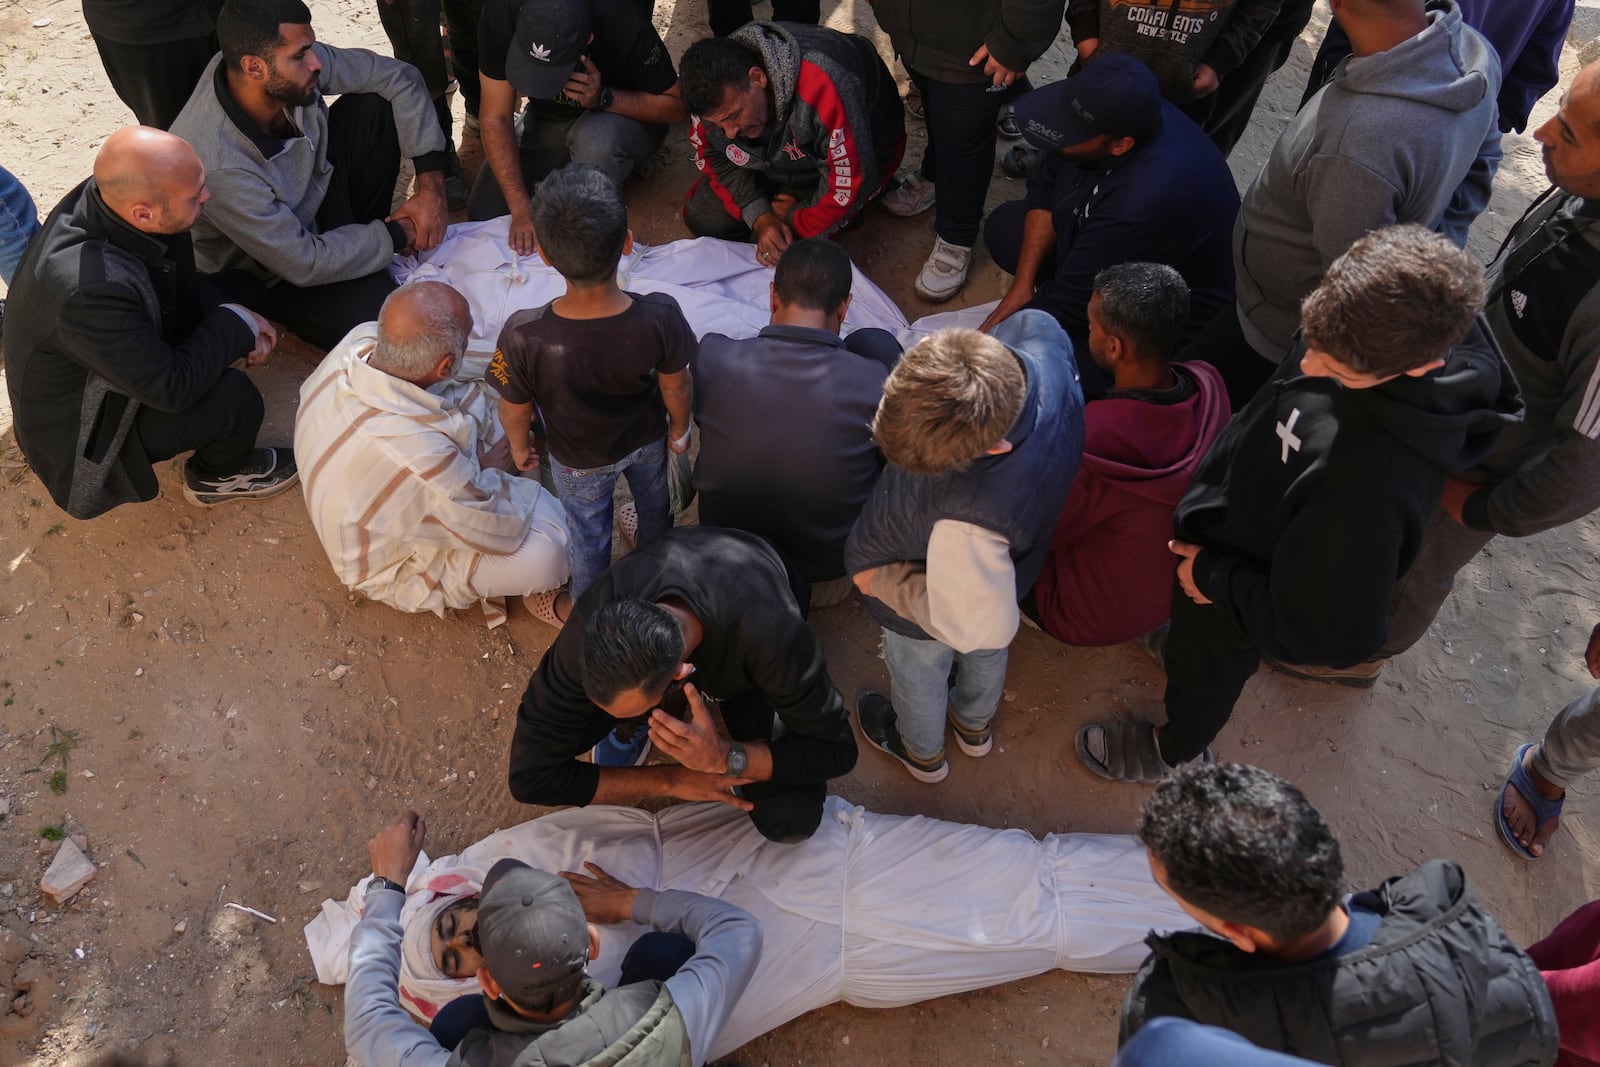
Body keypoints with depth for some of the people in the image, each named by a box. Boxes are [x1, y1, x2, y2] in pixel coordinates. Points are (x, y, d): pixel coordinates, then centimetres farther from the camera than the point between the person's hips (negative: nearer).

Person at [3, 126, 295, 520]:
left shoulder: (107, 195, -17)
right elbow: (173, 388, -30)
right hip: (81, 431, -8)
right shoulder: (88, 289, -41)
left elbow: (184, 282, 3)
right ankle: (218, 476, 10)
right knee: (236, 398, -23)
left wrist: (237, 324, -10)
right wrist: (236, 325, -18)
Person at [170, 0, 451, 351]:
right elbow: (305, 265, -29)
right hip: (271, 272, -6)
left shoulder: (296, 63, -23)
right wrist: (397, 235, -18)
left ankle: (356, 239, 4)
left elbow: (399, 77, -10)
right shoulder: (217, 166, -38)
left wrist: (431, 184, -16)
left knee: (373, 107, -14)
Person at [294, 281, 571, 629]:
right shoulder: (418, 454, -46)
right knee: (557, 547, -20)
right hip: (393, 565, -7)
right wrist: (491, 472, -8)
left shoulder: (362, 338, -26)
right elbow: (500, 530, -27)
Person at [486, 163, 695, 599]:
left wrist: (519, 446, 3)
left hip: (580, 460, -1)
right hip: (647, 439, 1)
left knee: (588, 534, 29)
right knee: (653, 502, 35)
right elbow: (676, 388, -18)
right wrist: (679, 428, 5)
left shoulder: (524, 337, -41)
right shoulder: (660, 317, -38)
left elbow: (515, 411, -21)